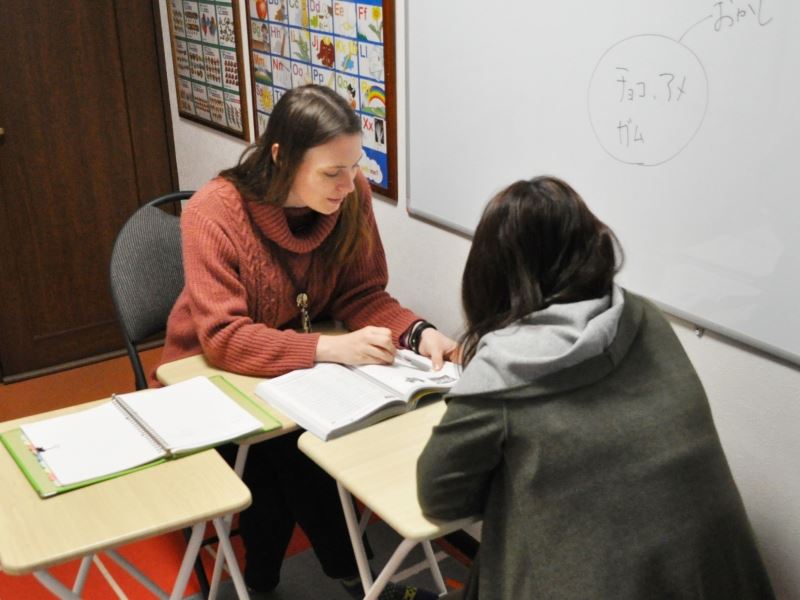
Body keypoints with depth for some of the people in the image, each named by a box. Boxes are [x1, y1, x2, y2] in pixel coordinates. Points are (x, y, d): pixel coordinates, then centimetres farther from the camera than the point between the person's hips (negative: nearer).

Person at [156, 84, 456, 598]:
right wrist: (330, 348, -43)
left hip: (299, 370, 3)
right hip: (213, 374, -3)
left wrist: (418, 332, -28)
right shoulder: (214, 213, -27)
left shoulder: (351, 195, -15)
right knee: (285, 446, -28)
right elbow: (223, 339, -32)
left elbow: (361, 294, -8)